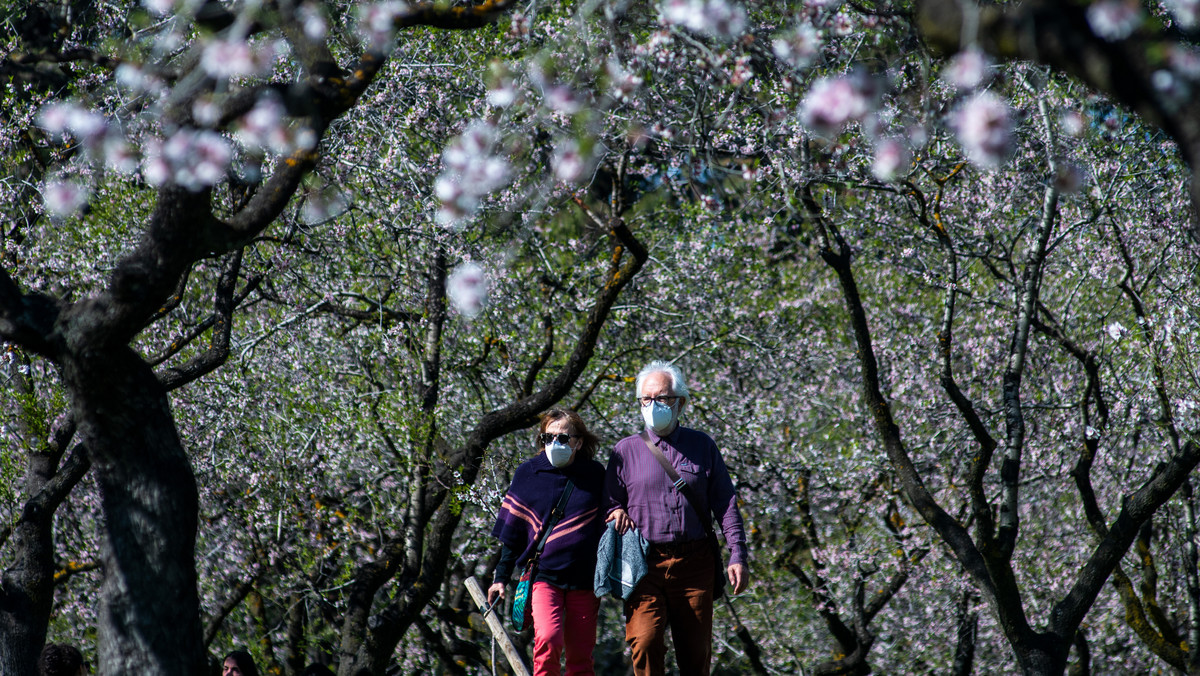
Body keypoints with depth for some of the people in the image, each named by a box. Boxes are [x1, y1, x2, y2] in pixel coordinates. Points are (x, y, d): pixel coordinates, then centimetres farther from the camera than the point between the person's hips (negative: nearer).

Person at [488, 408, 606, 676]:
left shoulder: (595, 475, 4)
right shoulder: (528, 473, 3)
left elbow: (608, 524, 13)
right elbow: (512, 532, 8)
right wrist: (501, 578, 7)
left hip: (584, 580, 1)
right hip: (543, 575, -1)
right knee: (548, 641, -22)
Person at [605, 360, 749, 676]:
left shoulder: (702, 446, 11)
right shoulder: (626, 450, 9)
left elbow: (726, 504, 9)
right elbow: (610, 503, 15)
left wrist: (737, 555, 1)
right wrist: (616, 512, -9)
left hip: (694, 564, 1)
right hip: (645, 564, -1)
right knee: (644, 644, -17)